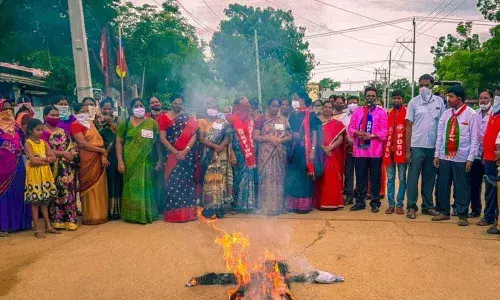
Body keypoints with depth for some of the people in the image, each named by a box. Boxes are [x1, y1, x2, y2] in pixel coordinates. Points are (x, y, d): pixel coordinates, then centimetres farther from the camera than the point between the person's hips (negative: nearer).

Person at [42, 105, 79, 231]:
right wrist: (63, 153, -17)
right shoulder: (43, 132, -4)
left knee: (69, 192, 5)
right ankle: (57, 220, 5)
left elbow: (72, 144, 14)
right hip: (54, 168, -6)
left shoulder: (63, 131, 16)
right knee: (56, 193, -4)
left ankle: (69, 219, 10)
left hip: (68, 167, 6)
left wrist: (72, 153, -6)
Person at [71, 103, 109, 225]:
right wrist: (102, 151, -12)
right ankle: (91, 217, 7)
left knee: (100, 186, 9)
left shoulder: (91, 123, 17)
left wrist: (103, 156, -6)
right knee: (90, 187, -2)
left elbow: (99, 140, 9)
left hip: (98, 159, 7)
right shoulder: (76, 125, -6)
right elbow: (83, 144, -16)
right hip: (87, 160, -7)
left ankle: (101, 214, 17)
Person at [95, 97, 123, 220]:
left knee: (115, 181, -1)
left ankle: (116, 210, 6)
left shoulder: (117, 120, 6)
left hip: (115, 155, -1)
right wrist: (99, 123, -11)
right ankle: (105, 211, 6)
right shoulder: (96, 121, 8)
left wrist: (111, 123, -12)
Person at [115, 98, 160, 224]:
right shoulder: (125, 123, 2)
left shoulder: (152, 123, 6)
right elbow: (119, 142, -1)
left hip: (147, 161, 1)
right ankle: (133, 215, 14)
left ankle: (147, 213, 20)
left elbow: (157, 142, 7)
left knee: (147, 186, 7)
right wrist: (120, 161, -9)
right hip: (131, 161, -1)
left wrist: (159, 159, 3)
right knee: (132, 186, 4)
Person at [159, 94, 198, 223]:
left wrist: (185, 151, -13)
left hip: (187, 154, 1)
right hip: (172, 155, -1)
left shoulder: (189, 118, 10)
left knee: (186, 182, 2)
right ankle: (173, 213, 5)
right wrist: (175, 152, -13)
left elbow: (194, 135, 0)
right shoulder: (164, 117, 4)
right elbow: (162, 138, -3)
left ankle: (187, 212, 9)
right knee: (172, 183, -2)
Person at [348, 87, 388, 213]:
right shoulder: (357, 111, 12)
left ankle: (375, 203, 15)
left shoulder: (381, 112, 3)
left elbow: (385, 131, -4)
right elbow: (350, 128, 8)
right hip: (359, 150, 2)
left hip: (375, 150, -2)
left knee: (375, 177, 5)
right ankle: (360, 202, 17)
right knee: (360, 177, 8)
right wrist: (357, 133, -13)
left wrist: (372, 135, -18)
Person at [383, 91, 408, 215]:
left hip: (402, 151, -4)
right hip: (389, 151, 4)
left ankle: (399, 205, 11)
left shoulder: (407, 113, -1)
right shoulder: (388, 114, 11)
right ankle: (391, 204, 13)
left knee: (402, 179, 4)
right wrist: (387, 149, 6)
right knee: (390, 179, 7)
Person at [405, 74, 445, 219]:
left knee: (429, 178, 10)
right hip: (417, 146, -2)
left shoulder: (439, 101, 6)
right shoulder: (414, 102, 0)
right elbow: (408, 126, 0)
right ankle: (411, 207, 9)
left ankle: (428, 206, 21)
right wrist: (407, 150, -4)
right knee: (413, 177, 1)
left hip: (433, 146, 2)